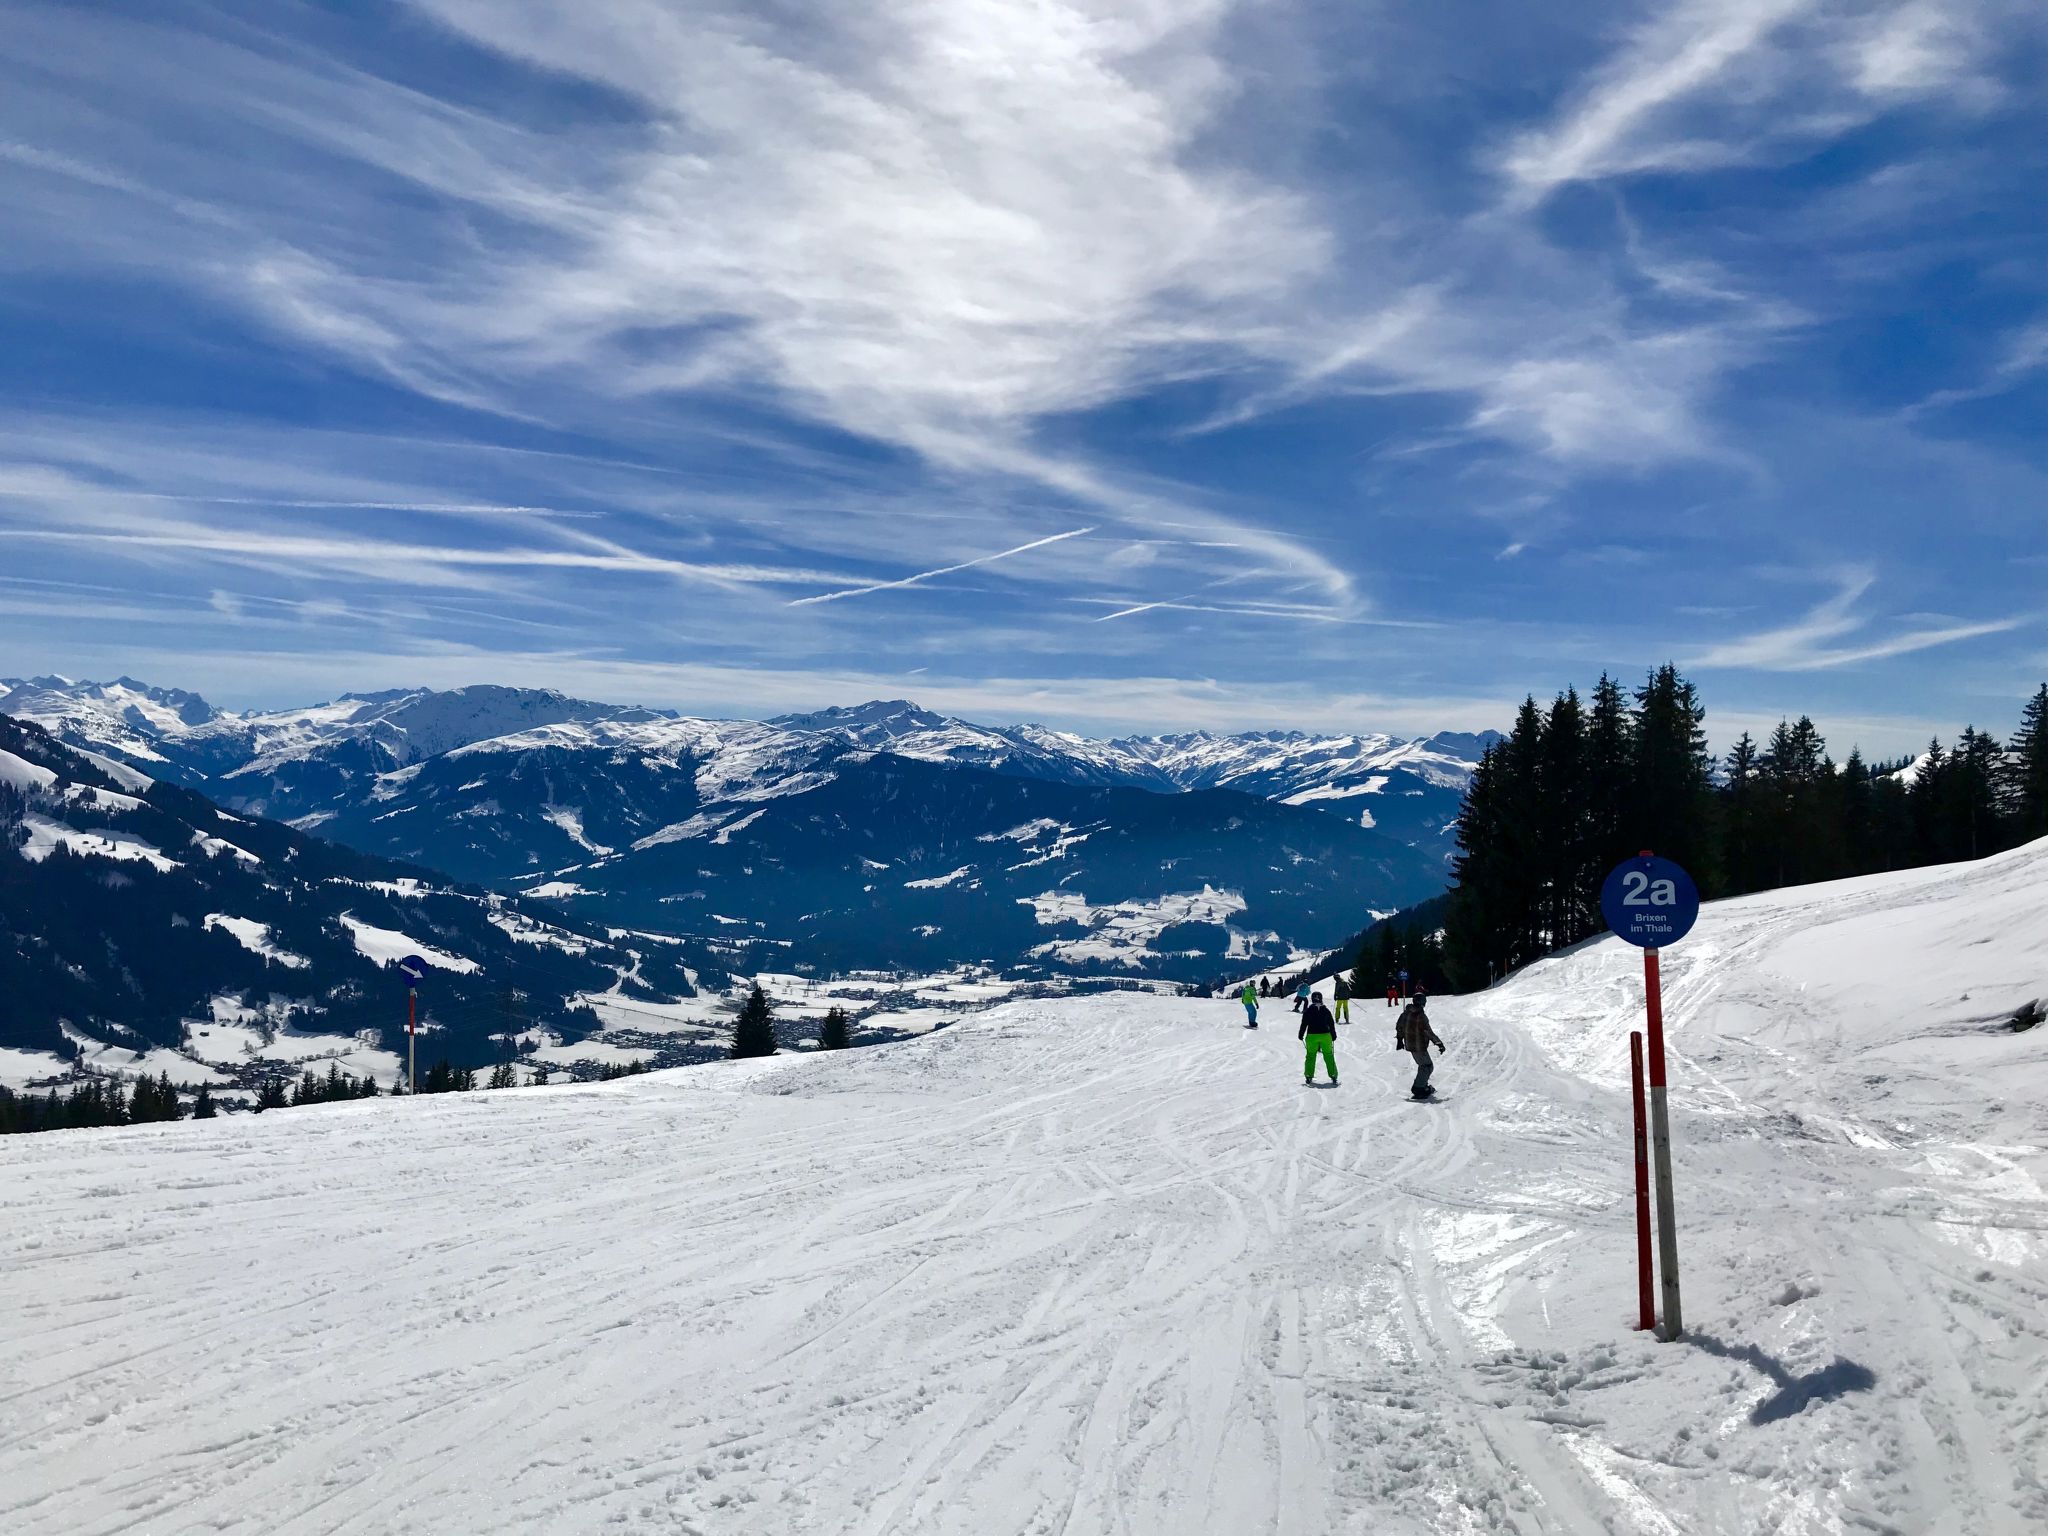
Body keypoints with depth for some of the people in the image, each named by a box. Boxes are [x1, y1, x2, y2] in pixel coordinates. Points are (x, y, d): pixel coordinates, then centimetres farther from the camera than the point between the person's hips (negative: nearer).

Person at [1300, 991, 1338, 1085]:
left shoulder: (1308, 1011, -4)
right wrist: (1333, 1036, 16)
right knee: (1328, 1056, 7)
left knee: (1311, 1056, 8)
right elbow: (1331, 1024, 6)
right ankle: (1333, 1076, 5)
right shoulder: (1326, 1010, 2)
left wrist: (1301, 1035, 6)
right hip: (1325, 1036, 1)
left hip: (1312, 1036, -1)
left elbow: (1304, 1024, -4)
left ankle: (1308, 1076, 6)